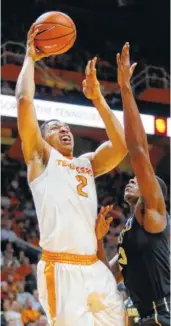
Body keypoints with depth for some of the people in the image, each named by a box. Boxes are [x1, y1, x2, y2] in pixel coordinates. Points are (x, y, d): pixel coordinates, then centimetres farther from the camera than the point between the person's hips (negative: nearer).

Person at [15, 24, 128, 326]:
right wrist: (30, 58, 9)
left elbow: (121, 146, 8)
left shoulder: (87, 163, 23)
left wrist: (97, 99, 11)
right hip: (62, 270, -6)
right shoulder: (40, 157, 8)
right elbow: (24, 101, -3)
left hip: (96, 269, 6)